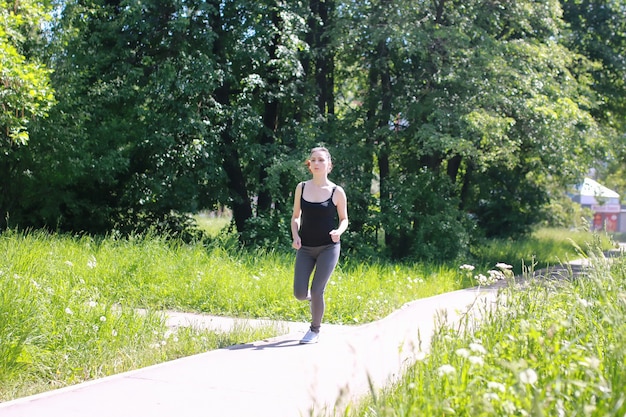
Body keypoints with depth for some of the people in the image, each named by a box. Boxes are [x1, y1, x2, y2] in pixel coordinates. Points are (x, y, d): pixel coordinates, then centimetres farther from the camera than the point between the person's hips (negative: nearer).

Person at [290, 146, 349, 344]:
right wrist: (295, 236, -7)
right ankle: (312, 296, 33)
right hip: (305, 248, 3)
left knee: (317, 291, -7)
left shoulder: (337, 192, -6)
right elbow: (296, 216, 11)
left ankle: (315, 330, 16)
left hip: (328, 248, -3)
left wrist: (339, 231, -17)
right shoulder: (301, 188, 1)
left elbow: (344, 219, 5)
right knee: (299, 294, -5)